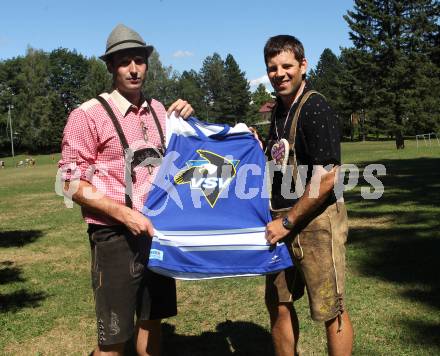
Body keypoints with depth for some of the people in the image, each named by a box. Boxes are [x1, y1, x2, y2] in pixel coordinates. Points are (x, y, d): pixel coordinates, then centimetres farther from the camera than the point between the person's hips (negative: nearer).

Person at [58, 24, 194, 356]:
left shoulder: (159, 111, 7)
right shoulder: (88, 115, -11)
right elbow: (72, 182, -11)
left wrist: (186, 121, 3)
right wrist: (124, 213, -19)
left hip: (157, 232, 6)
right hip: (115, 238, -5)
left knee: (152, 320, 18)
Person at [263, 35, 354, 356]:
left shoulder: (316, 109, -14)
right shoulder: (280, 110, 12)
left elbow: (325, 178, -20)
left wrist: (287, 222, -15)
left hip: (317, 221, -8)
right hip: (283, 220, 9)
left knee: (330, 311, 3)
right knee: (278, 303, 16)